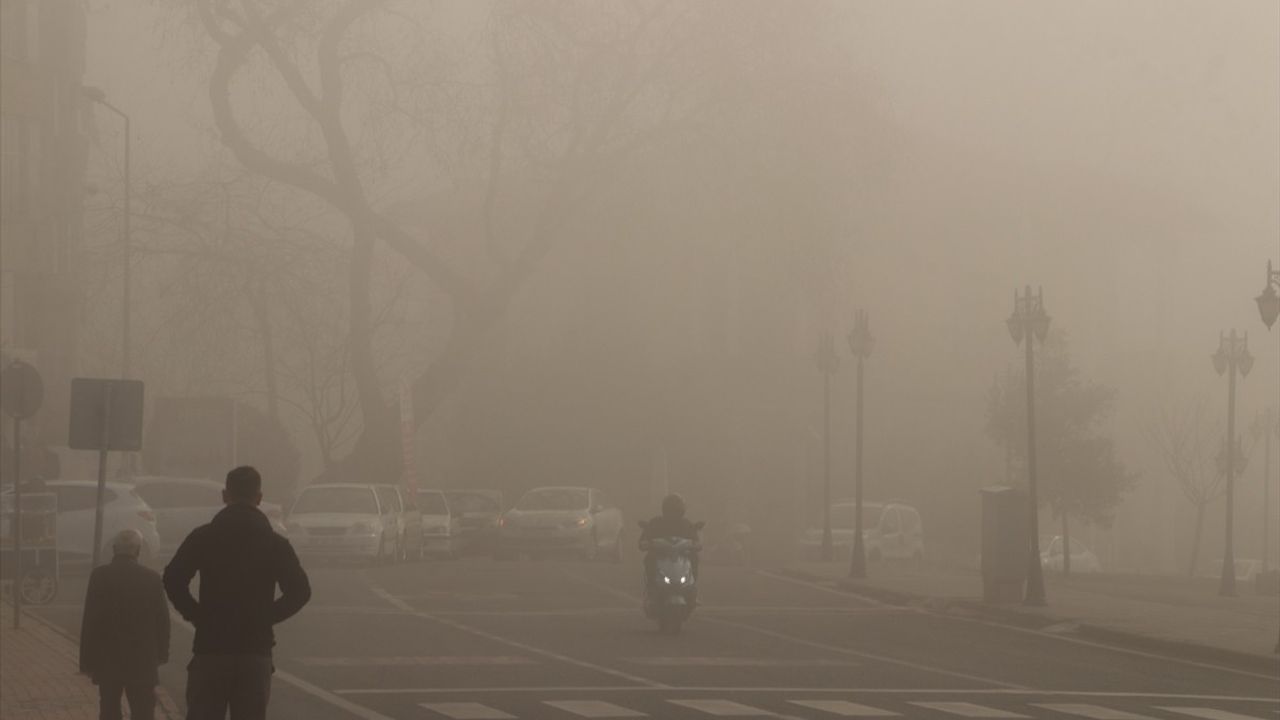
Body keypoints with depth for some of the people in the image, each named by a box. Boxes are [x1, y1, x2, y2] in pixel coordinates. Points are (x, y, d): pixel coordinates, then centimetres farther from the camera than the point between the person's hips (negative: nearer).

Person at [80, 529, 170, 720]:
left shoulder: (100, 576, -8)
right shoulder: (152, 578, -5)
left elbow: (90, 620, -8)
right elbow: (162, 619, 2)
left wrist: (87, 661, -2)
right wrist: (161, 653, 17)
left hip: (107, 661, 0)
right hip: (142, 661, 0)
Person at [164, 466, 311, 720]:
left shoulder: (203, 537, 1)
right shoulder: (275, 544, 3)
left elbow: (173, 579, -9)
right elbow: (299, 591, -5)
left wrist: (196, 614, 3)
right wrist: (266, 617, 5)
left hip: (210, 645, -1)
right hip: (255, 651, 1)